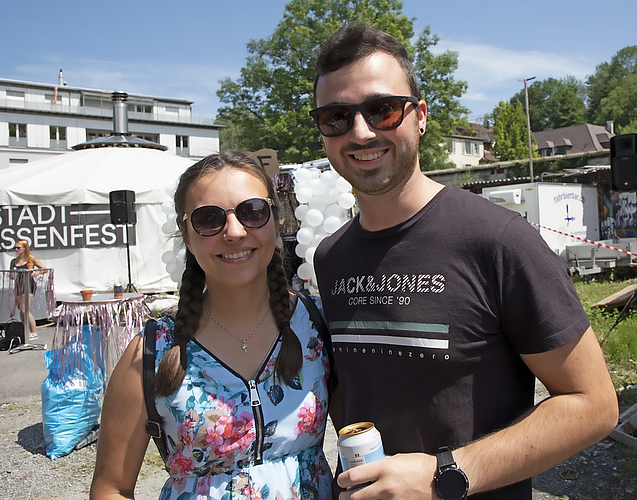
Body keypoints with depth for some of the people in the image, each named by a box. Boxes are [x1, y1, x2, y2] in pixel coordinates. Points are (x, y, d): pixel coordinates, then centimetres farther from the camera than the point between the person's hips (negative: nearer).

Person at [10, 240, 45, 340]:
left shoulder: (31, 259, 0)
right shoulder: (13, 261, 12)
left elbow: (44, 269, 2)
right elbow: (11, 275, 19)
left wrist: (37, 272, -17)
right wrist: (12, 275, -4)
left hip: (28, 285, -6)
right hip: (18, 286, 6)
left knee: (25, 310, -14)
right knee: (21, 311, 8)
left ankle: (34, 333, -4)